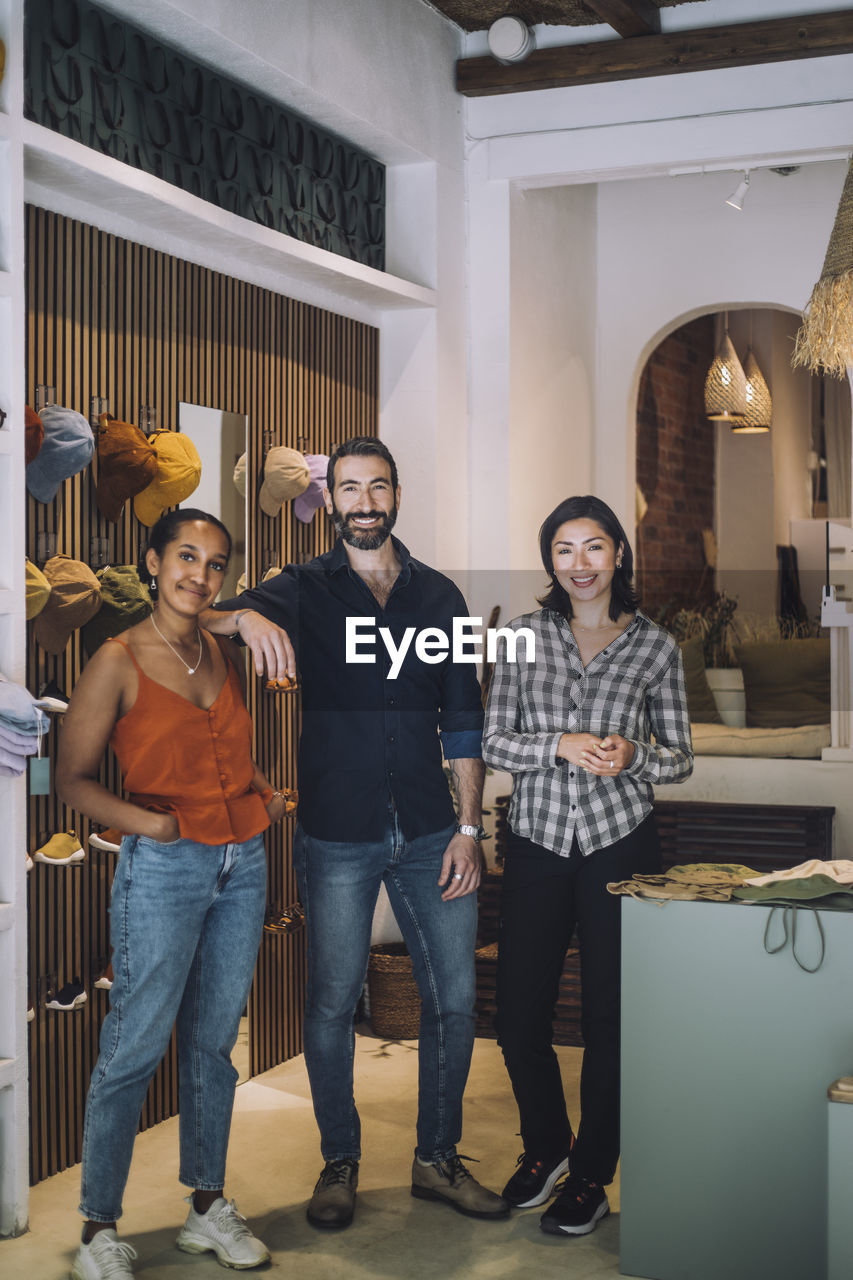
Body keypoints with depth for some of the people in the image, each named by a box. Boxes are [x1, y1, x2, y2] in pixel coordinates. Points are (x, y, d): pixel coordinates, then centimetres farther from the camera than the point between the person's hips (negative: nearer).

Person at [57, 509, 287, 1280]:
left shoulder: (228, 657, 10)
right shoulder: (118, 662, -7)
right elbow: (74, 777, -5)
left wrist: (265, 793, 6)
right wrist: (148, 824, -17)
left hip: (242, 865, 5)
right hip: (163, 871, -5)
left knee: (214, 1042, 12)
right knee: (135, 1049, -2)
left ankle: (208, 1208, 25)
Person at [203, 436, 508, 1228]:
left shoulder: (438, 595, 8)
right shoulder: (304, 590, 2)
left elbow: (462, 720, 8)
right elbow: (194, 619, -13)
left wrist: (468, 826, 1)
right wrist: (244, 617, -36)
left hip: (428, 832, 2)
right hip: (337, 836, -2)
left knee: (454, 998, 5)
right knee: (332, 1004, 6)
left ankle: (437, 1158, 23)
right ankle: (339, 1162, 24)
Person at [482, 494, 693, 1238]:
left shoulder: (655, 646, 3)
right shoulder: (526, 637, 5)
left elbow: (681, 758, 5)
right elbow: (493, 743, 2)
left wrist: (633, 756, -16)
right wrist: (561, 746, -15)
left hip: (620, 843, -1)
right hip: (537, 844, 1)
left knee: (609, 1016, 4)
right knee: (519, 1016, 5)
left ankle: (592, 1176, 23)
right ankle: (546, 1145, 32)